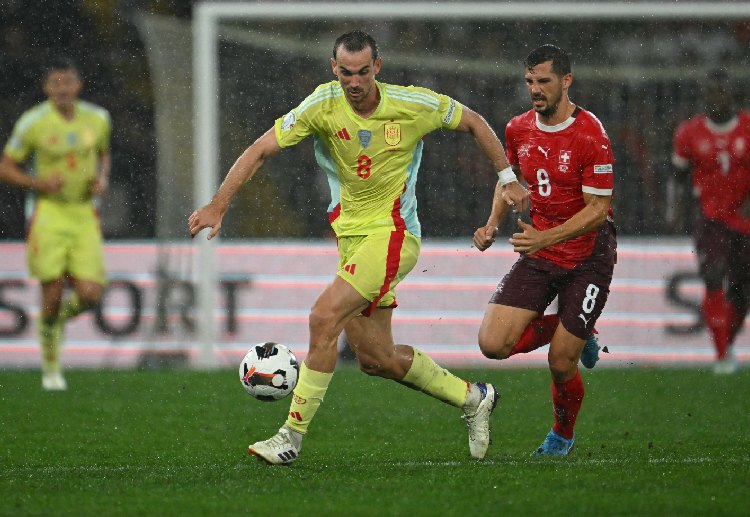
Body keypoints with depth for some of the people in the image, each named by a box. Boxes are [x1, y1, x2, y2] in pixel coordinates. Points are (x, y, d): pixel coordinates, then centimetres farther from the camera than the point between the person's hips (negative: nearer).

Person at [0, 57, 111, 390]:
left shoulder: (97, 118, 4)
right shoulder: (32, 123, -8)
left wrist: (102, 179, 2)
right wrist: (38, 183, -17)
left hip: (84, 215, 3)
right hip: (49, 213, -3)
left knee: (89, 295, -10)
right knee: (53, 294, -9)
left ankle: (59, 317, 27)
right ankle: (51, 366, 12)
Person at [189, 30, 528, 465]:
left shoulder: (415, 104, -10)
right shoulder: (323, 106, -7)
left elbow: (472, 122, 8)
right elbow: (261, 150, -7)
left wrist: (508, 178, 10)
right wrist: (218, 205, -16)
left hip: (393, 234, -5)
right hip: (352, 235, 5)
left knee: (325, 317, -22)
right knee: (375, 359, 7)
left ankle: (293, 436, -15)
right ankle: (473, 399, 29)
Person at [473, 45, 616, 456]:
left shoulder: (590, 136, -18)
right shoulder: (518, 129, 1)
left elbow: (597, 209, -19)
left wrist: (546, 238, -30)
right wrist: (493, 223, 2)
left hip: (586, 258, -5)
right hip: (538, 256, 5)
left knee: (561, 364, -6)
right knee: (493, 344, -11)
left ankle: (562, 436, 26)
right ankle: (567, 330, 18)